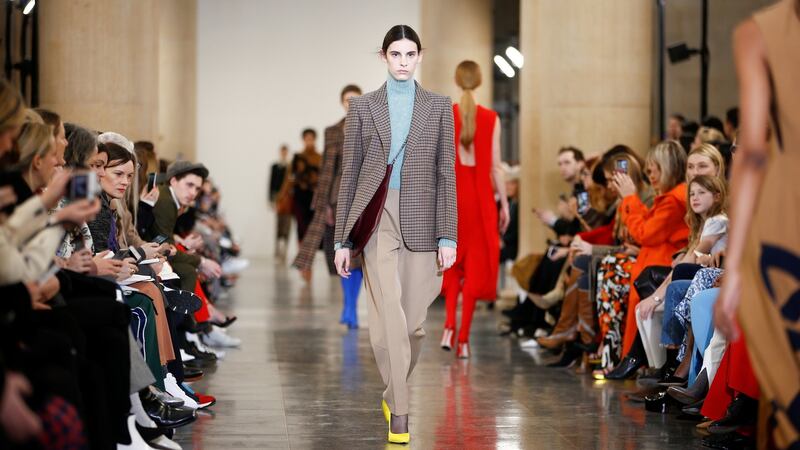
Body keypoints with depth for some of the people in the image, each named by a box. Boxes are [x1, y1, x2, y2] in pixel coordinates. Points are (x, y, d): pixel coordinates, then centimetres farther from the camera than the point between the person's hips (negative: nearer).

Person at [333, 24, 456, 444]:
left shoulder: (439, 106, 7)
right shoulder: (362, 106, 6)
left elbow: (446, 173, 4)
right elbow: (350, 173, 7)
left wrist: (448, 236, -3)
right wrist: (342, 239, 5)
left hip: (421, 221, 1)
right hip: (376, 220, -1)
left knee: (414, 321, 4)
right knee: (390, 317, -11)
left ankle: (394, 393, 29)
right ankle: (399, 411, -4)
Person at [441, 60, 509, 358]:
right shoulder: (491, 118, -2)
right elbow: (495, 166, -2)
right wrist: (504, 202, 7)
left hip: (451, 192, 1)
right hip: (480, 195, -1)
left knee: (453, 261, 18)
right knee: (474, 265, 5)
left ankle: (449, 326, 2)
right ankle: (464, 338, 4)